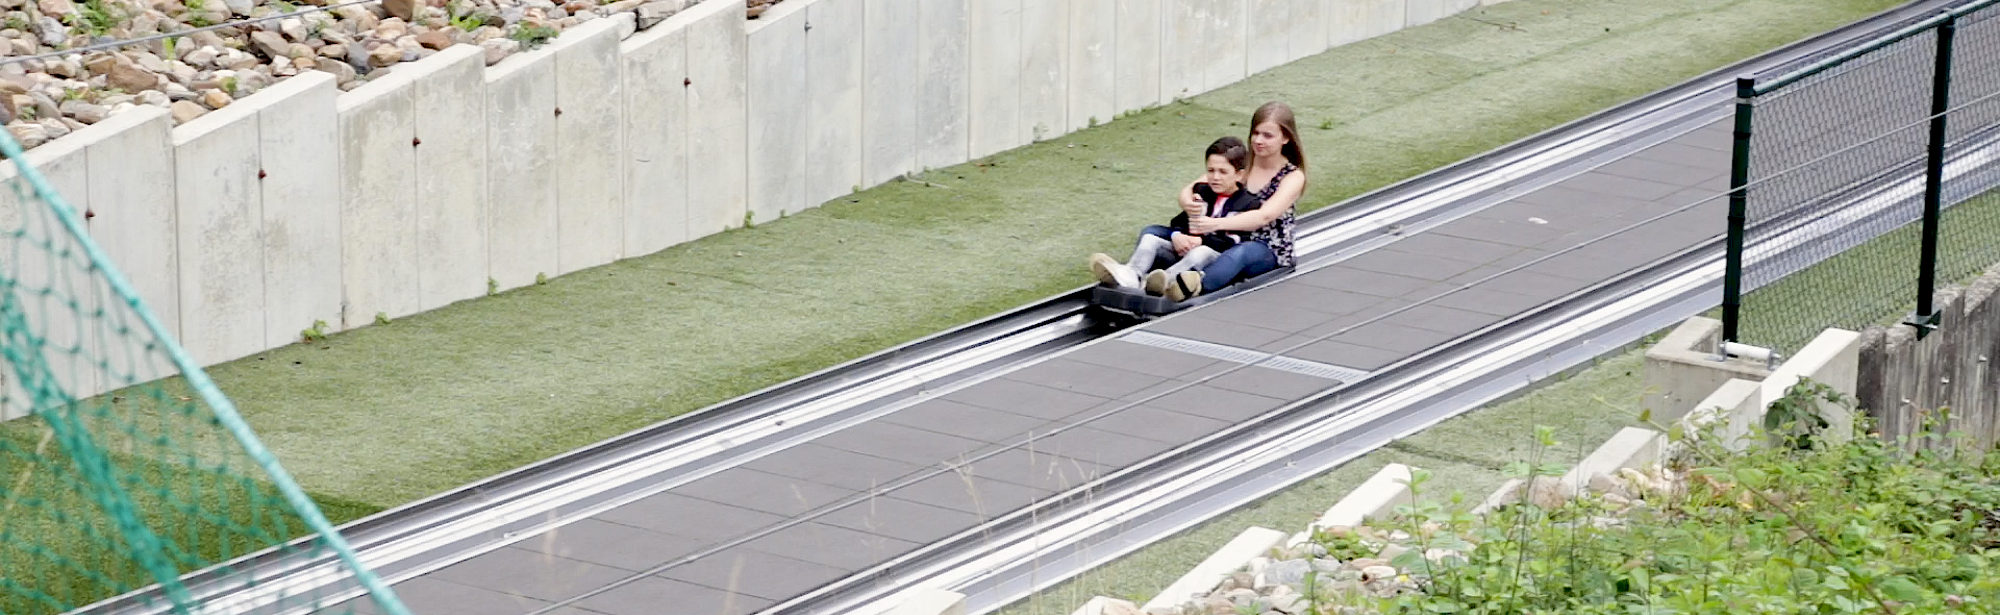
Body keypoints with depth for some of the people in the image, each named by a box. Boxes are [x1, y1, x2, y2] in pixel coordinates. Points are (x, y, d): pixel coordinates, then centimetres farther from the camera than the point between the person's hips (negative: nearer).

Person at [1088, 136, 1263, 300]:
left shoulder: (1249, 204, -1)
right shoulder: (1202, 193, 20)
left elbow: (1232, 243, -12)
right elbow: (1179, 221, 15)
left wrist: (1201, 241, -22)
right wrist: (1177, 236, -9)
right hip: (1185, 250, 6)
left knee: (1202, 252, -40)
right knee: (1150, 237, -13)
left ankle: (1167, 278, -68)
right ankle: (1129, 274, -43)